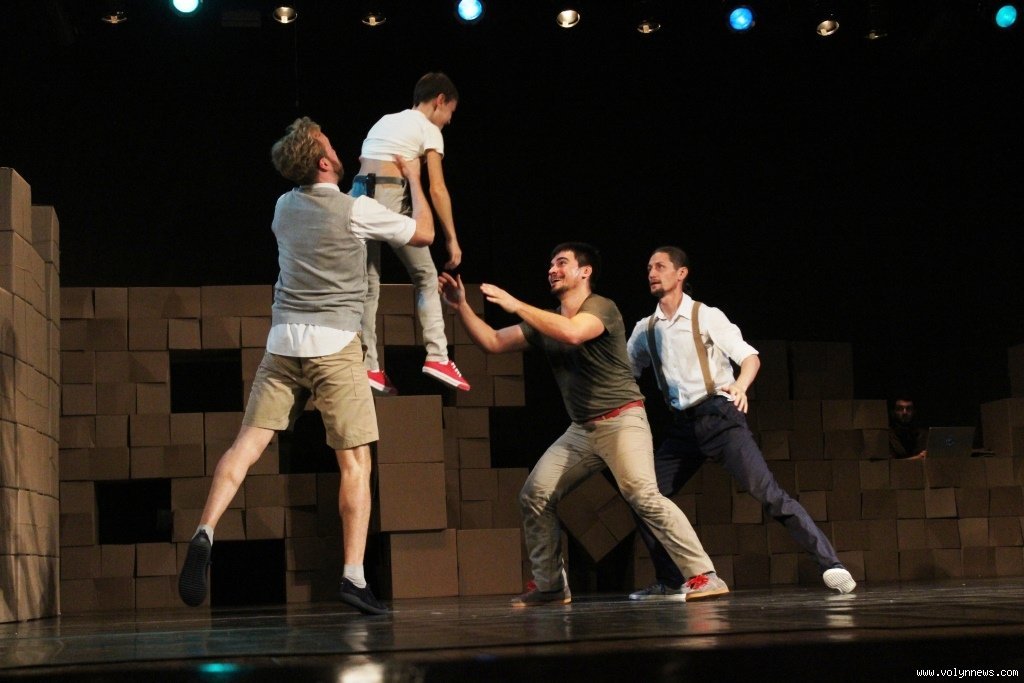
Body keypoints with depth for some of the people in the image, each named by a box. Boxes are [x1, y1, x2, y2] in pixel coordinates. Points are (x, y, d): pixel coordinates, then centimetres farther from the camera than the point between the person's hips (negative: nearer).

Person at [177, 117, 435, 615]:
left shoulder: (285, 207, 12)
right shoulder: (356, 210, -5)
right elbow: (423, 234, 9)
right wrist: (413, 180, 23)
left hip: (283, 341, 5)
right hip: (334, 345, -5)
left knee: (248, 442, 0)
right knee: (355, 461, -1)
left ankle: (205, 533, -20)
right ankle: (354, 576, -6)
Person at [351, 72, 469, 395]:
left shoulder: (384, 121, 27)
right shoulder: (428, 129, 5)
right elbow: (437, 189, -1)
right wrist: (451, 238, 1)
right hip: (389, 197, -6)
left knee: (367, 282, 10)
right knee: (426, 275, 5)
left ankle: (368, 366, 7)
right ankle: (436, 355, -3)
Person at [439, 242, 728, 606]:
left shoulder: (601, 307, -10)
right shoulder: (545, 321, 13)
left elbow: (572, 333, -31)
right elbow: (493, 342, 11)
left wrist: (516, 306, -27)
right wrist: (461, 306, -1)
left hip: (621, 419, -8)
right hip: (581, 429, 8)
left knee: (643, 494, -24)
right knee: (534, 495, 0)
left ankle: (704, 575, -23)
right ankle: (550, 586, 10)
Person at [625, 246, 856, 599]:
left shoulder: (706, 316, -3)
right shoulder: (645, 329, 11)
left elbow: (750, 357, -12)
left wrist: (740, 386, -32)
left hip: (719, 415, -6)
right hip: (681, 425, 6)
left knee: (765, 489, -19)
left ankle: (830, 564, -20)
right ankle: (669, 583, 13)